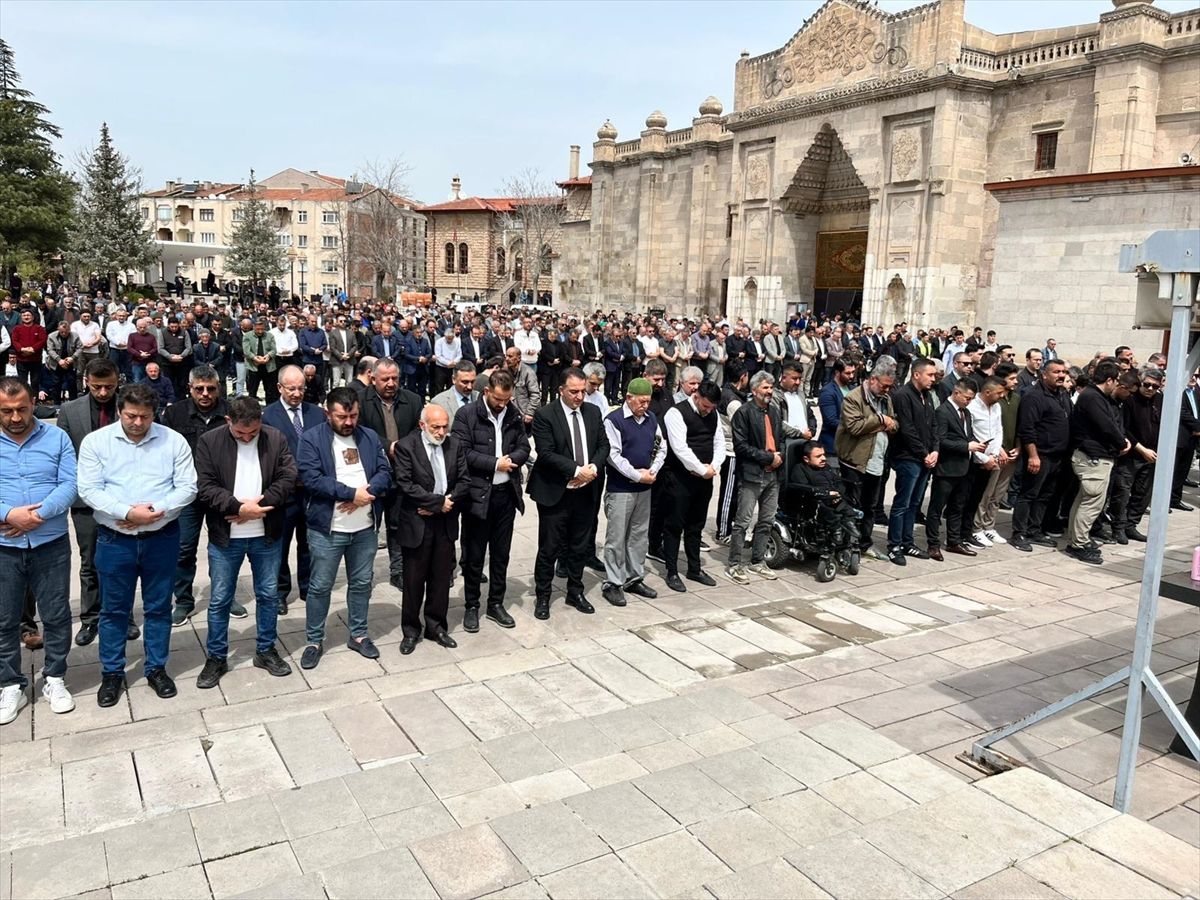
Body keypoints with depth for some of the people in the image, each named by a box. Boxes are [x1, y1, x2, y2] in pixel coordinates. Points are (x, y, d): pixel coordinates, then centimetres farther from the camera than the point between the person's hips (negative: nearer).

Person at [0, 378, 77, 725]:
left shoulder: (57, 437, 0)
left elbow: (70, 485, -8)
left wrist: (38, 515, -20)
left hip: (51, 544, -1)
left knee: (56, 615, 8)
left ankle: (54, 679, 24)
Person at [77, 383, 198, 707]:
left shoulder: (174, 441, -3)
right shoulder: (95, 441, -3)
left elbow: (187, 487, -5)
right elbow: (89, 490, -9)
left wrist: (156, 510, -20)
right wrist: (127, 512, -22)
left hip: (162, 538, 0)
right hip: (114, 539, 0)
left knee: (158, 607, 11)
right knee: (114, 609, 11)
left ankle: (156, 669, 26)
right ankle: (112, 673, 27)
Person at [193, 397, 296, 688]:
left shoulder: (276, 439, -2)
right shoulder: (209, 441, -6)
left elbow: (288, 479, -7)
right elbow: (205, 487, -11)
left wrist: (256, 505, -17)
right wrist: (239, 507, -21)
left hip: (266, 534, 2)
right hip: (225, 536, -1)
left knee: (268, 595, 12)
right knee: (220, 599, 8)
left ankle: (266, 650, 28)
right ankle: (216, 657, 23)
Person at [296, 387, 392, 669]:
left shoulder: (370, 437, 6)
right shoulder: (312, 438, -8)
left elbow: (385, 472, 1)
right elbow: (311, 479, -18)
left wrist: (367, 493, -19)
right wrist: (351, 493, -19)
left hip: (365, 528, 4)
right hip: (327, 529, -4)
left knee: (361, 583, 15)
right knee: (320, 586, 7)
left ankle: (358, 635, 30)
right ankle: (314, 641, 22)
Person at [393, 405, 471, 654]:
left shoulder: (456, 445, 3)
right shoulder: (405, 446, -9)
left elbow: (464, 481, 1)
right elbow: (405, 484, -16)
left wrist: (447, 503, -12)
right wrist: (437, 501, -16)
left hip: (446, 522, 4)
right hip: (417, 523, -3)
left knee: (441, 578, 12)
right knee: (414, 580, 7)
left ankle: (436, 626, 27)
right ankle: (411, 630, 23)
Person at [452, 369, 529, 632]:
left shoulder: (514, 414, 6)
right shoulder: (467, 415, -8)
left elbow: (524, 448, 7)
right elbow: (463, 453, -15)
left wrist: (510, 460, -14)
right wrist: (495, 464, -16)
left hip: (507, 492, 4)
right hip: (478, 494, -4)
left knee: (501, 553, 13)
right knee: (474, 555, 7)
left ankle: (496, 603, 26)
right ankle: (471, 606, 20)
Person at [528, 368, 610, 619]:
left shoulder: (593, 412, 6)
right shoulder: (544, 415, -11)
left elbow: (603, 445, 8)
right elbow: (546, 453, -18)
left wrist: (593, 467, -10)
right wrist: (576, 470, -21)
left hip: (585, 492, 5)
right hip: (555, 493, -5)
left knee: (580, 547, 16)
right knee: (549, 549, 4)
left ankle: (575, 593, 31)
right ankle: (542, 597, 19)